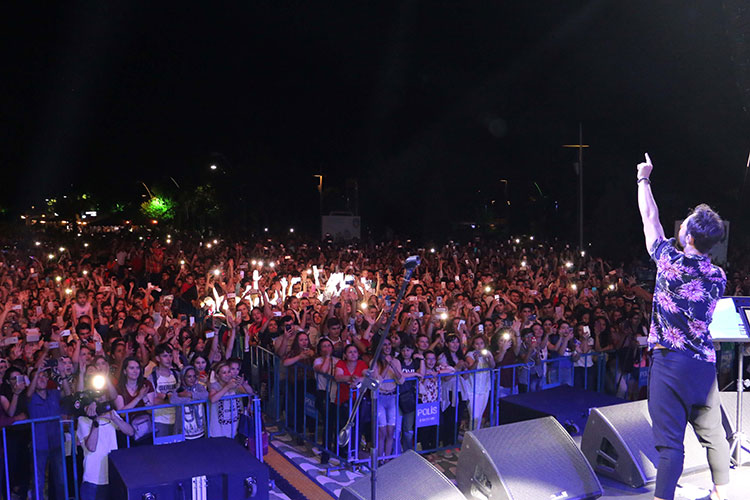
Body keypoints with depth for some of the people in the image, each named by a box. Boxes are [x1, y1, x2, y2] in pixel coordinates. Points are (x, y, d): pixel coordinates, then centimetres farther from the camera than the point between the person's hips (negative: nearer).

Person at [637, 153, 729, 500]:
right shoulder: (718, 276, 2)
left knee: (670, 440, -6)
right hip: (704, 361, 5)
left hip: (670, 360, -5)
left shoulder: (669, 261, -12)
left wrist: (643, 179, 15)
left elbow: (650, 218, 1)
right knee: (712, 432, 18)